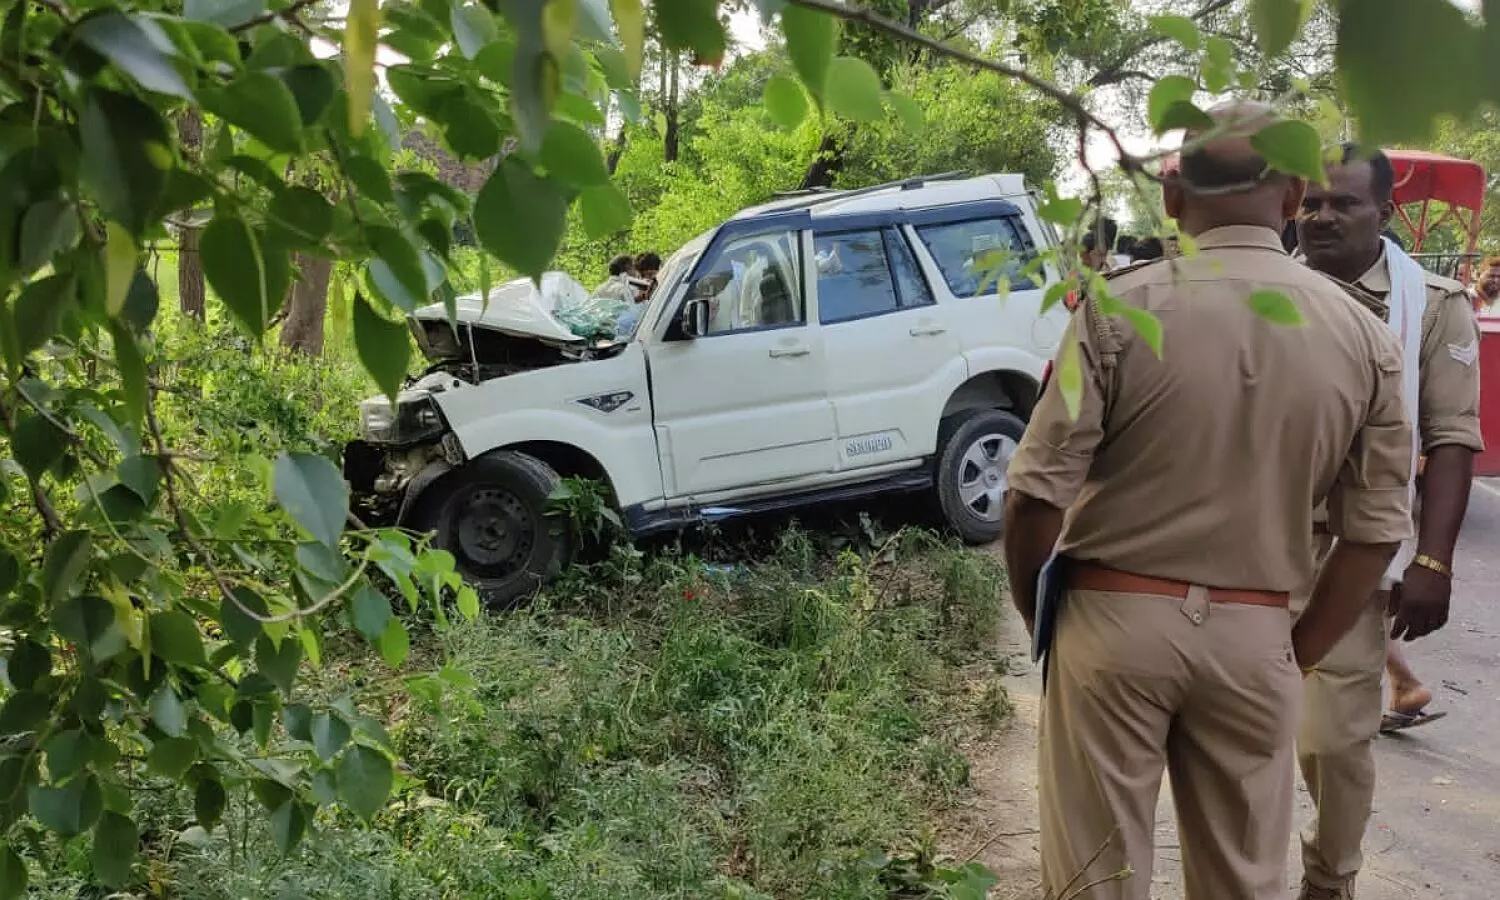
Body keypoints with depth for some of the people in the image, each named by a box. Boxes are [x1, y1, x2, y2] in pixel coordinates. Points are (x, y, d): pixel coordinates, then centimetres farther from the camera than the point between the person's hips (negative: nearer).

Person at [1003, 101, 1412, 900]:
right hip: (1253, 634, 3)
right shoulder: (1364, 338, -1)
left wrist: (1035, 613, 5)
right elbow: (1375, 531, 2)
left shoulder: (1120, 309, -12)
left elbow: (1038, 493, -12)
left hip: (1115, 618, -3)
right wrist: (1297, 653, 14)